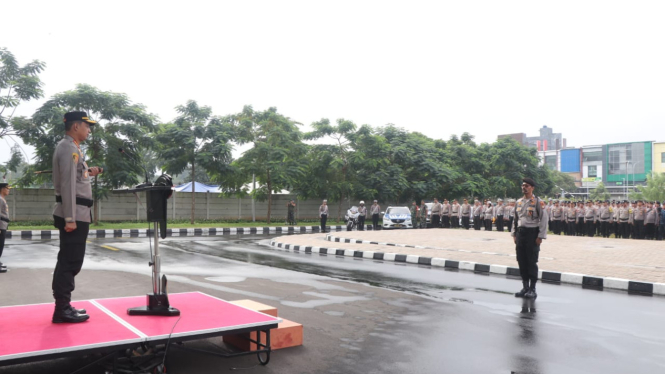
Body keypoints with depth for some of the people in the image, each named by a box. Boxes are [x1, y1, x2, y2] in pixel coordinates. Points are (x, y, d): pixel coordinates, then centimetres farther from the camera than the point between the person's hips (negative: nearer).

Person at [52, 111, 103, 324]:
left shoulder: (71, 147, 18)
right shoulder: (69, 148, -12)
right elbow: (67, 184, -20)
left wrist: (88, 173, 15)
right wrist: (70, 218, -24)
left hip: (77, 214, 10)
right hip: (74, 215, -10)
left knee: (70, 262, 13)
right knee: (70, 262, -6)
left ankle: (64, 306, 21)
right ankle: (62, 310, -1)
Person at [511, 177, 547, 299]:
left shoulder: (537, 201, -6)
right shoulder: (519, 202, 12)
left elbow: (544, 219, -8)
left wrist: (540, 236, -12)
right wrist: (514, 234, 12)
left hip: (532, 233, -6)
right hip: (520, 233, 6)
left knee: (532, 262, -2)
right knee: (521, 261, 8)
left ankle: (532, 289, 7)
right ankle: (525, 287, 19)